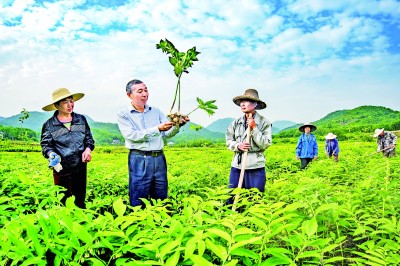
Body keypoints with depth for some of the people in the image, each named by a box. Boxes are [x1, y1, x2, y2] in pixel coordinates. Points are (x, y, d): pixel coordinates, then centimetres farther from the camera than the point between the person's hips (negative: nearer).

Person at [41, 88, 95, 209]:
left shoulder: (81, 119, 4)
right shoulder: (49, 125, -4)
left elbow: (89, 138, 10)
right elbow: (45, 145, -4)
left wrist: (88, 149, -10)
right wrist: (51, 154, -25)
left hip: (81, 168, 3)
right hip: (62, 169, -3)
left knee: (80, 200, 15)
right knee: (63, 201, 4)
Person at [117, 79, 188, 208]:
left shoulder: (156, 111, 12)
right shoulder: (123, 114, 0)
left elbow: (167, 133, 9)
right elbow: (133, 136, -13)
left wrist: (177, 125, -13)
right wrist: (158, 129, -21)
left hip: (159, 158, 4)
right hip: (139, 160, -4)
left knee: (161, 199, 12)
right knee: (139, 202, 2)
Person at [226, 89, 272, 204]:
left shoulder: (264, 122, -3)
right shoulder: (236, 122, 7)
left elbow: (265, 144, -8)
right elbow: (228, 141, 10)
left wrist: (254, 128, -15)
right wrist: (238, 146, -10)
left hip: (256, 167, -3)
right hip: (237, 165, 4)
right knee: (231, 198, 9)